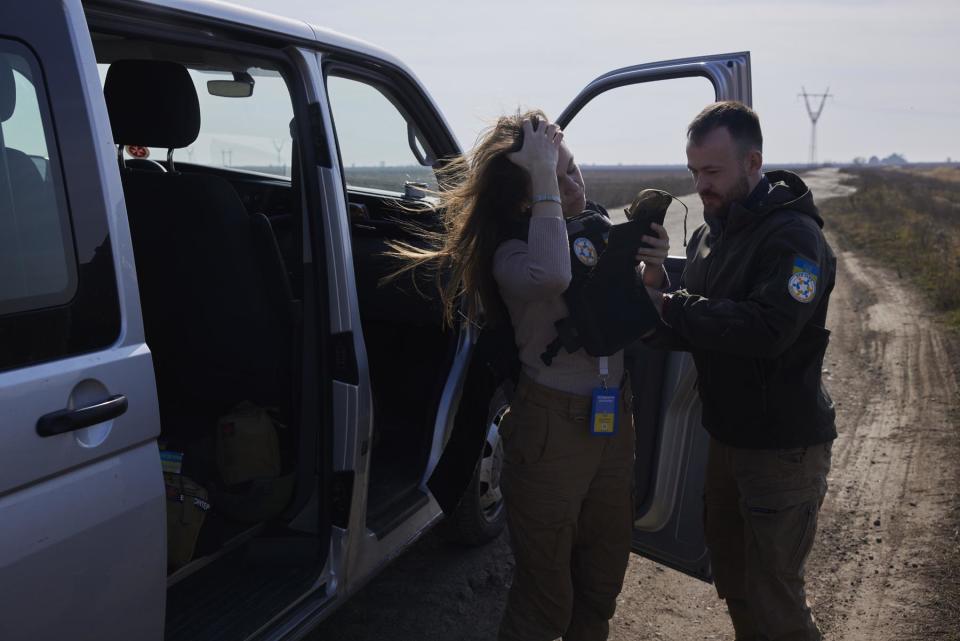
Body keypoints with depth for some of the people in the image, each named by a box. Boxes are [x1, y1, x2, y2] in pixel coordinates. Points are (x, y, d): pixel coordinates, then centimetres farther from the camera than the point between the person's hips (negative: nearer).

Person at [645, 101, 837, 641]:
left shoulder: (794, 236, -18)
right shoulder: (710, 234, 8)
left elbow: (767, 329, -32)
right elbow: (698, 326, 10)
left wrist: (671, 308, -26)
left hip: (783, 447, -8)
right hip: (728, 435, 8)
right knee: (732, 578, 21)